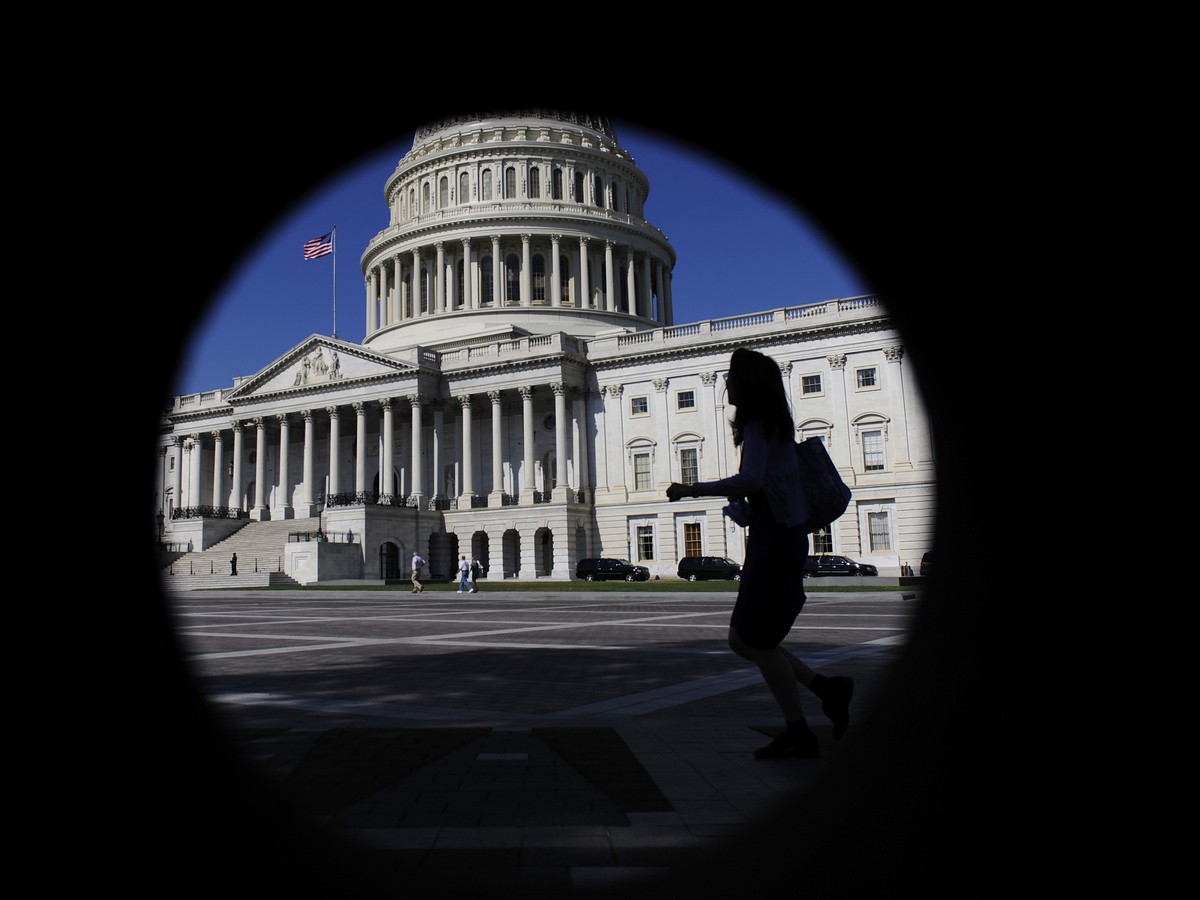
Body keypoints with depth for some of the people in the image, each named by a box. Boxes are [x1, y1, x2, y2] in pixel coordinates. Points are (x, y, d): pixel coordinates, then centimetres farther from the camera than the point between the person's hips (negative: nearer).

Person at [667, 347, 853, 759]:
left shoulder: (759, 426, -12)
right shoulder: (772, 424, 17)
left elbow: (750, 479, -29)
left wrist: (692, 490, -26)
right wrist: (740, 497, 10)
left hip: (776, 540, -10)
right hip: (775, 538, 10)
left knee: (757, 641, -1)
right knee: (742, 639, 12)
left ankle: (799, 735, 10)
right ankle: (827, 687, 16)